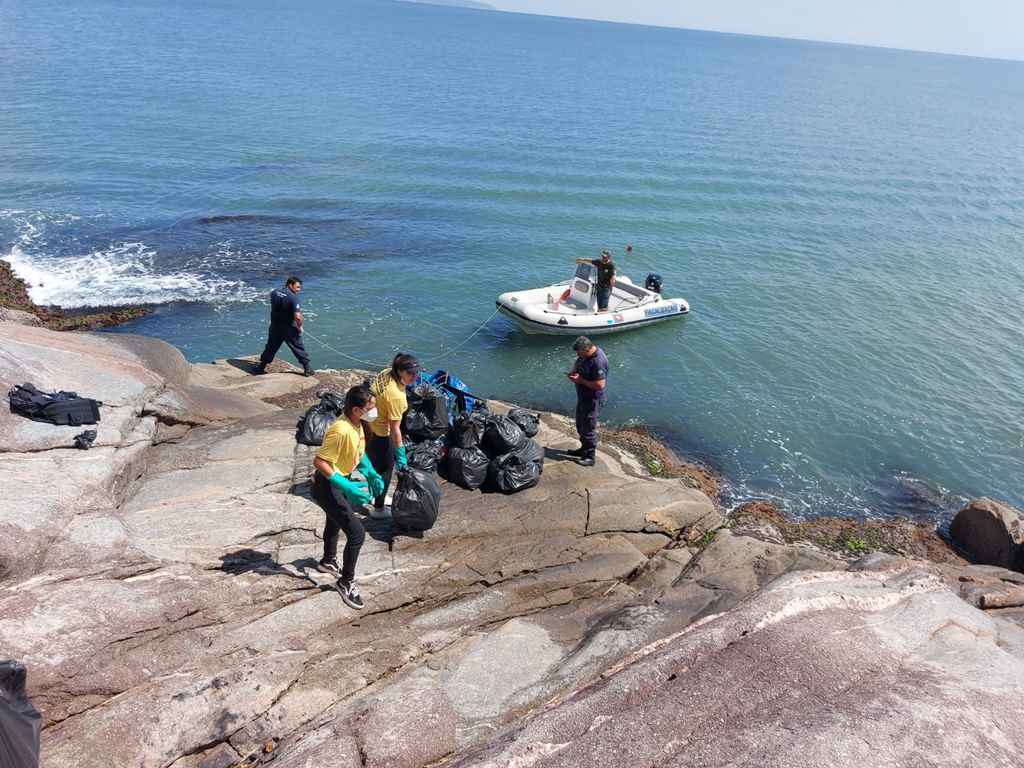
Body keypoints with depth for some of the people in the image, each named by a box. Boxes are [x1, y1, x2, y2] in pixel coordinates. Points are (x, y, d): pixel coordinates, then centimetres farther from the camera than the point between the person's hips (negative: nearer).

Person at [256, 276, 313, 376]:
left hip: (275, 327, 5)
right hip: (289, 329, -5)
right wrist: (299, 327, -9)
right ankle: (307, 369, 15)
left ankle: (261, 367, 29)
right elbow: (297, 317, -27)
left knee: (270, 348, 19)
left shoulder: (274, 292, 0)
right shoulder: (293, 297, -20)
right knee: (298, 348, 9)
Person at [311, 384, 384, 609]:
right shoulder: (341, 430, -33)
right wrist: (347, 487, -34)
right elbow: (319, 462, -32)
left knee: (335, 522, 31)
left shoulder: (357, 424, -5)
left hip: (339, 483, 10)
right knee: (357, 533, -10)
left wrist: (371, 473, 1)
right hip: (327, 486, -10)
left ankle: (328, 561, 56)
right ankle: (346, 582, 7)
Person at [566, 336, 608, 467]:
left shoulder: (598, 362, -31)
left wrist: (581, 380, -24)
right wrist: (573, 371, -3)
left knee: (588, 429, 3)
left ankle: (590, 457, 18)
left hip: (592, 400, -10)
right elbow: (578, 362, 18)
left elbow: (599, 385, -31)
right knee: (580, 425, 23)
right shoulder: (586, 354, -3)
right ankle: (584, 449, 42)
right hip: (583, 397, 10)